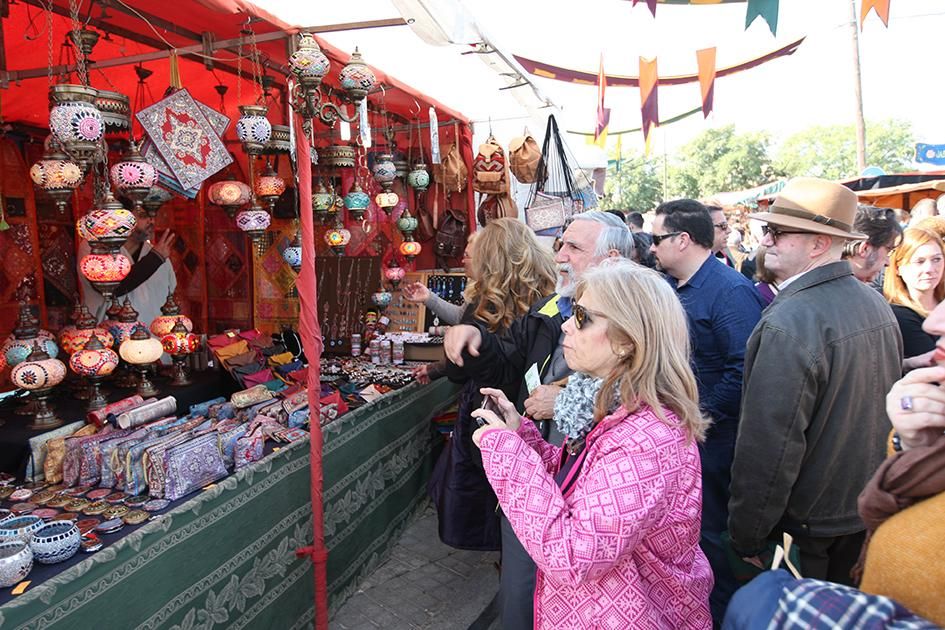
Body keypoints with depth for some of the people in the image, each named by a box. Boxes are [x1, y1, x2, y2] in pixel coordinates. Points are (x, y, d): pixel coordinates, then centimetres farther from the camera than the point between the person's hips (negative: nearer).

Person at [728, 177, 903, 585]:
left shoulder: (788, 323, -29)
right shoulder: (876, 304, 0)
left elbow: (769, 445, -28)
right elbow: (888, 405, 11)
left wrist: (746, 536, -16)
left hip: (806, 527, -7)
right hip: (869, 513, 8)